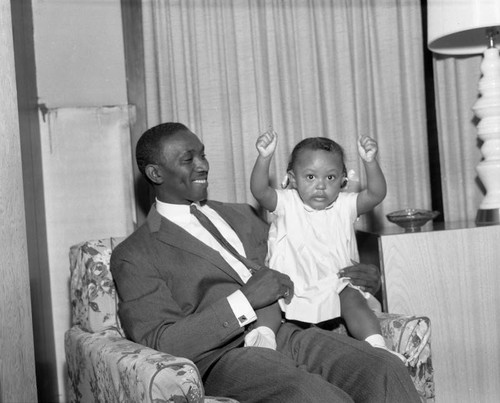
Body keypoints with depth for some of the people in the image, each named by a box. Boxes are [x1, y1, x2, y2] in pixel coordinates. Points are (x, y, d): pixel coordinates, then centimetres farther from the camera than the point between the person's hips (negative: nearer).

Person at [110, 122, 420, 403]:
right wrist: (243, 301, -16)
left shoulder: (241, 215, 25)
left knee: (388, 371, -21)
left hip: (290, 334, 6)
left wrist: (345, 275, 11)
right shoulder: (135, 256, 4)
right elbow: (160, 344, -8)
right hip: (225, 355, -5)